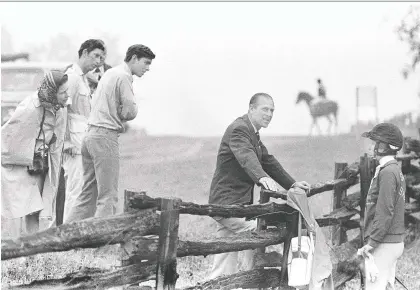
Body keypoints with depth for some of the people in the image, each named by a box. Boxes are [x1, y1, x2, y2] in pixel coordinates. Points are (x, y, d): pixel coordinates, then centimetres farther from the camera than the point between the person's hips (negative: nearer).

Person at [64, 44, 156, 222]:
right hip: (106, 136, -9)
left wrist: (120, 113, 2)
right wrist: (124, 112, 6)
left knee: (88, 193, 12)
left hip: (91, 134, 9)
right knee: (108, 195, -7)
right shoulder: (124, 76, -10)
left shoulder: (110, 73, 21)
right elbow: (130, 112, -15)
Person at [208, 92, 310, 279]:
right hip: (228, 203, -10)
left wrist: (292, 184, 18)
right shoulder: (238, 129, -14)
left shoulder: (253, 134, 19)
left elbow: (268, 162, 26)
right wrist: (262, 178, -50)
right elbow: (246, 157, -33)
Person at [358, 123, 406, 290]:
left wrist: (372, 243, -20)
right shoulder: (396, 170, 16)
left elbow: (385, 211, -21)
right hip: (395, 241, 10)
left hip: (383, 244, -10)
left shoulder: (387, 172, -16)